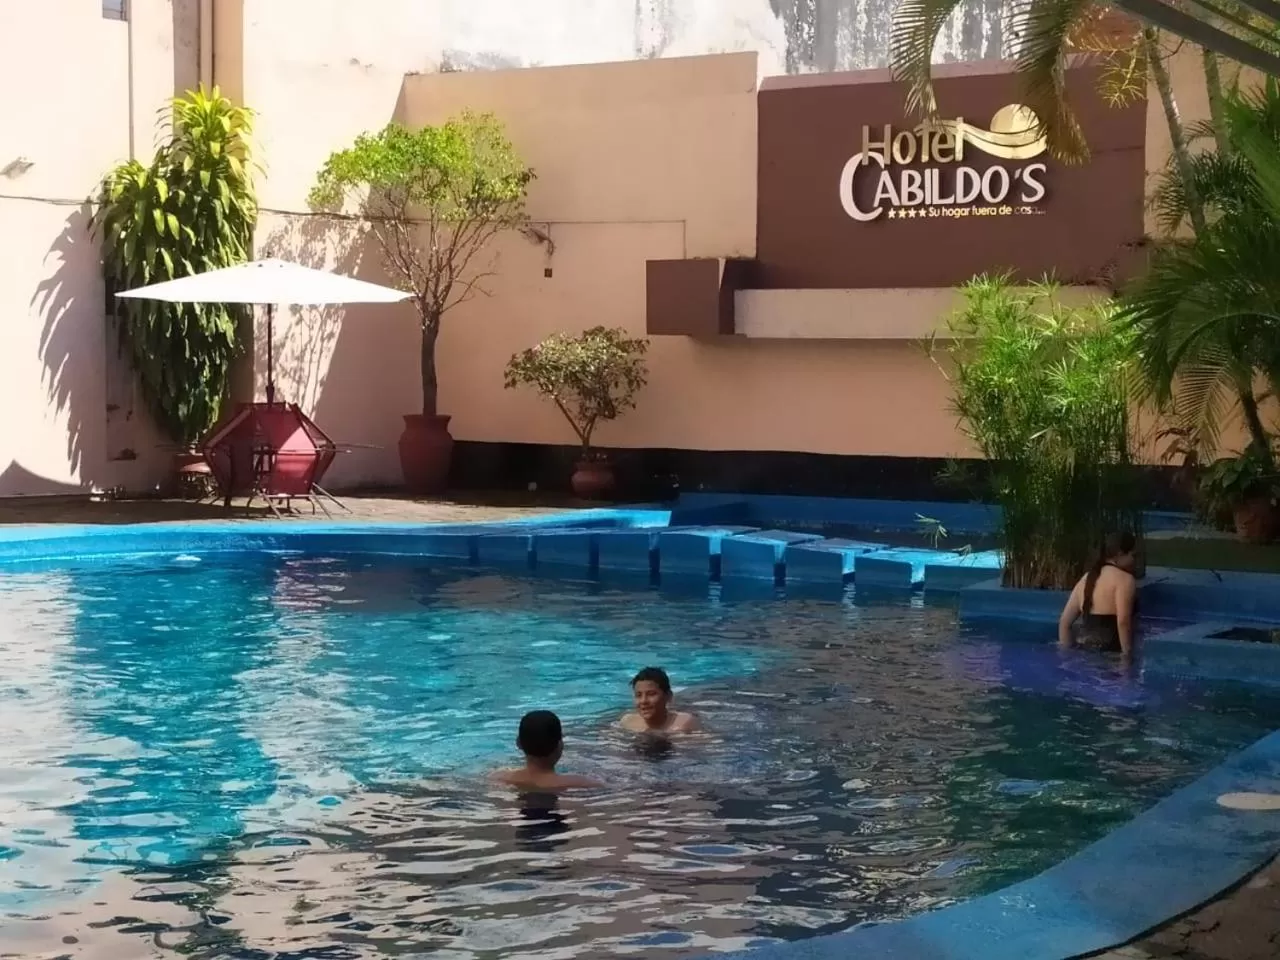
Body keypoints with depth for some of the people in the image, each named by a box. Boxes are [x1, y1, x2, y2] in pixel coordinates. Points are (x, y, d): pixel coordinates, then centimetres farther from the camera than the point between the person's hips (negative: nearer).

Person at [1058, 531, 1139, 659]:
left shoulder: (1087, 578, 19)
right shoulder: (1125, 580, -5)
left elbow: (1064, 622, 17)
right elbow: (1123, 622, -20)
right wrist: (1128, 656, -17)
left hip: (1083, 651, 8)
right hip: (1108, 652, -8)